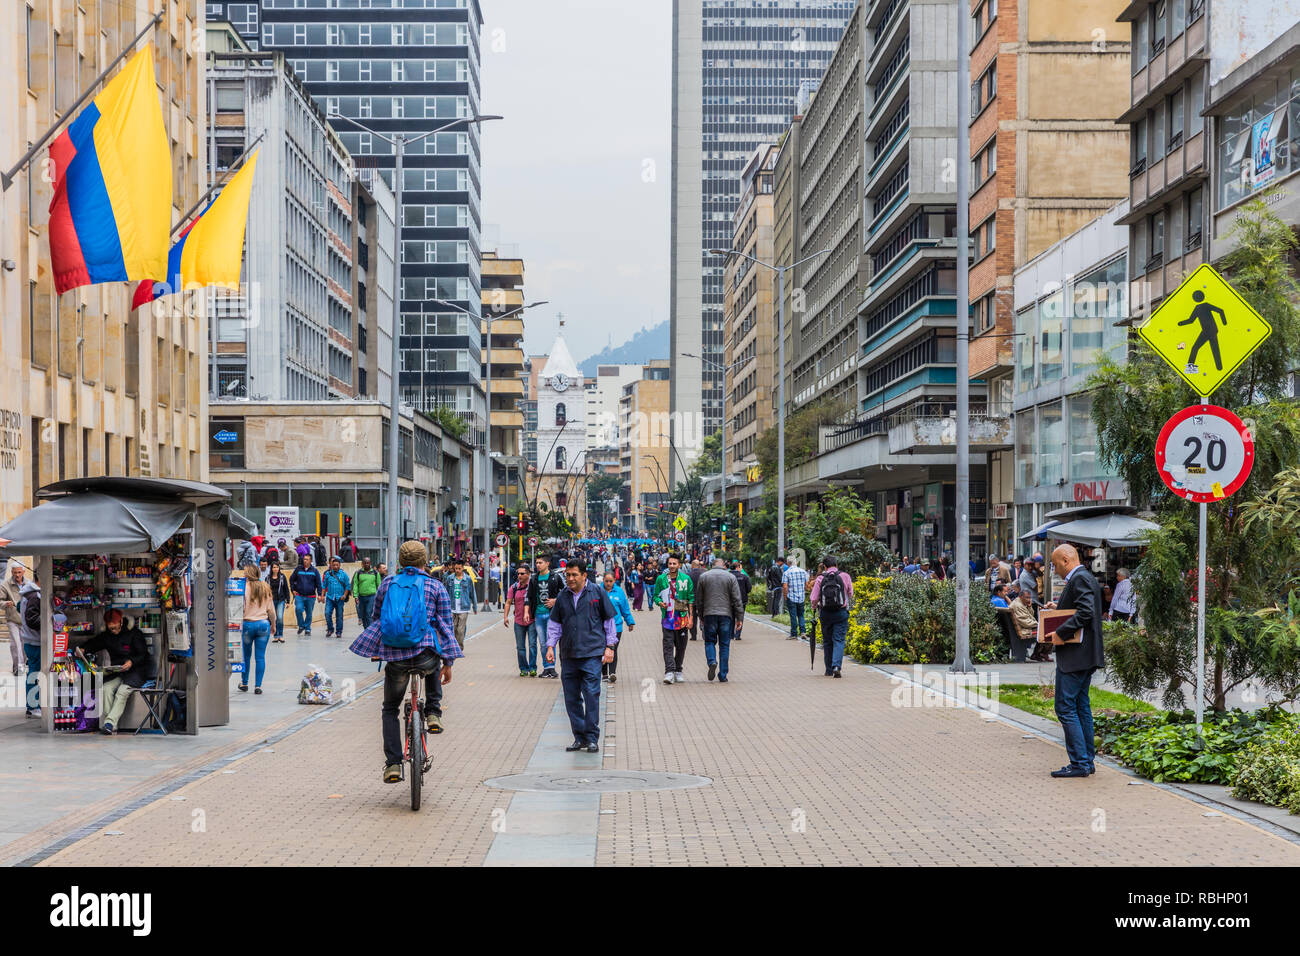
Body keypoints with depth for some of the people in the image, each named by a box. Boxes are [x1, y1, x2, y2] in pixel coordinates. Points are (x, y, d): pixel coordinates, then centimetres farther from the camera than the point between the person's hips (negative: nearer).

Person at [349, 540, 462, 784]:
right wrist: (448, 663, 9)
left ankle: (393, 764, 8)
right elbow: (446, 626, 4)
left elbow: (376, 618, 20)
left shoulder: (386, 584, 11)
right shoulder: (435, 587, 5)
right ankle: (433, 714, 26)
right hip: (426, 657, 0)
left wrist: (377, 652, 35)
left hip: (394, 657, 0)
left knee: (390, 709, 19)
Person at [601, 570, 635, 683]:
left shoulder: (619, 592, 5)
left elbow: (625, 609, 13)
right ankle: (604, 674, 19)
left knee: (613, 650, -9)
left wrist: (630, 622, 18)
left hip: (616, 626, -1)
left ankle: (612, 673, -12)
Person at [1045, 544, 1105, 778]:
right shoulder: (1085, 578, 17)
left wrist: (1060, 633, -22)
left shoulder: (1080, 579, -15)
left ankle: (1079, 763, -7)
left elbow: (1086, 612, -26)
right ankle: (1088, 761, 18)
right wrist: (1059, 608, 11)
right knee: (1081, 707, 14)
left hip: (1075, 655, -11)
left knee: (1065, 707, -8)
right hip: (1085, 655, 11)